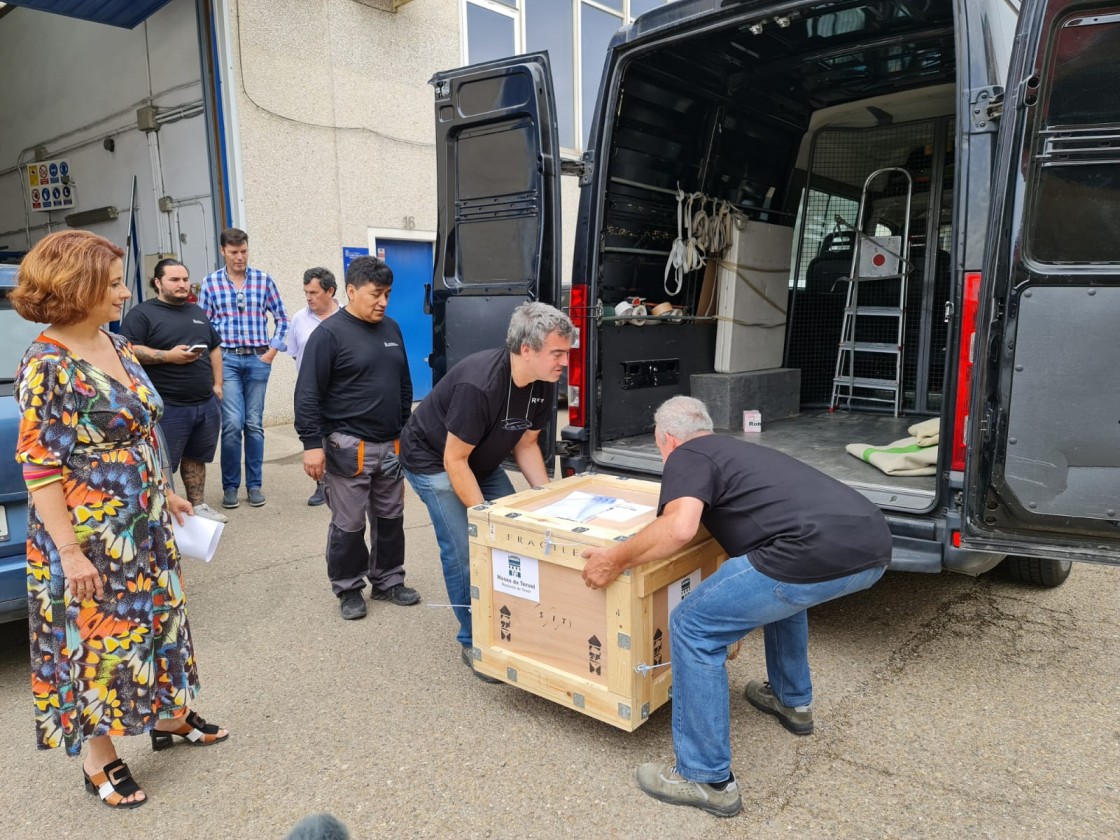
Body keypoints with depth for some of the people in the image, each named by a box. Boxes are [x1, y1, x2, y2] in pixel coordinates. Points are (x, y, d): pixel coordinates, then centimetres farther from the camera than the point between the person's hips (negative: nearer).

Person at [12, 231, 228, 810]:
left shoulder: (117, 347, 5)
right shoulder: (46, 364, -19)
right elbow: (38, 467, -19)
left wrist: (165, 494, 17)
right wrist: (69, 551, -19)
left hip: (143, 525, 8)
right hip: (89, 538, -7)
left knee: (156, 619, 19)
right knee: (96, 639, 7)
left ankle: (168, 715, 39)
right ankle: (98, 758, 26)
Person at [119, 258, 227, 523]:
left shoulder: (197, 312, 18)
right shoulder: (142, 313, -3)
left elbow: (215, 349, 21)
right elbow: (129, 351, -14)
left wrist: (217, 384, 13)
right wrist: (167, 356, -20)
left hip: (206, 403, 6)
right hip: (167, 407, -6)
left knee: (196, 458, 16)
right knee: (163, 465, 0)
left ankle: (197, 505, 26)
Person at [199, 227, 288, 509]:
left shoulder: (264, 280, 5)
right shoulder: (210, 282, 4)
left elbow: (281, 318, 9)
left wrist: (272, 350, 2)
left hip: (258, 359, 1)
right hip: (226, 359, -1)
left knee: (254, 424, 6)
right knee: (232, 424, -7)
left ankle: (255, 484, 15)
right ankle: (230, 486, 7)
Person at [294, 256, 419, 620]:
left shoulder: (391, 328, 11)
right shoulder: (329, 333, -9)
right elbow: (308, 394, -11)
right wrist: (312, 443, -16)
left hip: (391, 445, 6)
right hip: (349, 447, -6)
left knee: (390, 518, 14)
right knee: (349, 525, 4)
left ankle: (388, 582, 29)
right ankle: (349, 589, 21)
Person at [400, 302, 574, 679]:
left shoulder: (543, 384, -13)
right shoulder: (478, 385, -37)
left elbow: (525, 444, 0)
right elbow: (454, 460, -29)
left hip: (483, 461, 7)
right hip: (432, 460, -7)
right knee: (464, 551, -13)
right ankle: (473, 642, 5)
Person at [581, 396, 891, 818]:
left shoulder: (687, 456, 8)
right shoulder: (736, 449, 33)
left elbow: (678, 529, -12)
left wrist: (615, 560, 2)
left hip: (821, 553, -10)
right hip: (873, 543, 10)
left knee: (695, 628, 2)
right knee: (781, 583, 38)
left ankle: (707, 780, 11)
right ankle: (793, 701, 49)